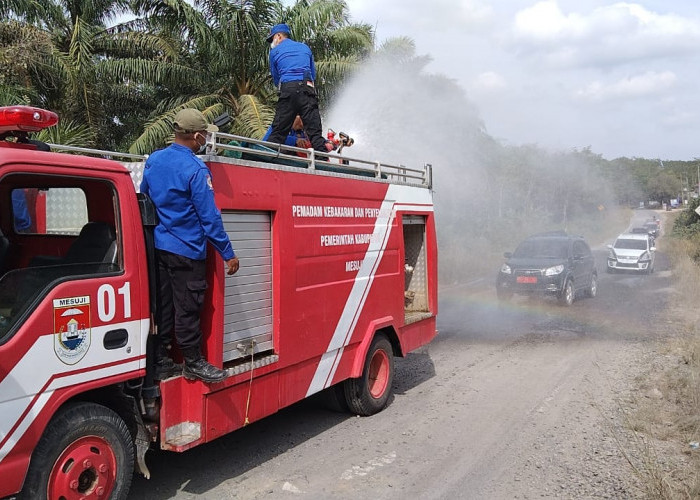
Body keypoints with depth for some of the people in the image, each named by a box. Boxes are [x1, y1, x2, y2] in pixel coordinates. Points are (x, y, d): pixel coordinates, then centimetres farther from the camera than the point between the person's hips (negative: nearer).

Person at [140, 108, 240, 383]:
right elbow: (209, 217, -18)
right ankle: (193, 363, 14)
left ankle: (160, 362, 21)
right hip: (186, 250, -7)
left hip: (158, 246, 8)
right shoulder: (195, 169, -17)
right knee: (187, 309, 2)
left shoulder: (153, 160, 6)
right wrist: (228, 254, -12)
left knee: (162, 306, 13)